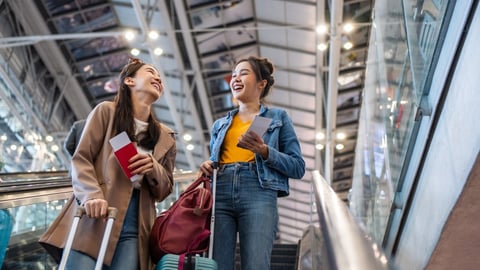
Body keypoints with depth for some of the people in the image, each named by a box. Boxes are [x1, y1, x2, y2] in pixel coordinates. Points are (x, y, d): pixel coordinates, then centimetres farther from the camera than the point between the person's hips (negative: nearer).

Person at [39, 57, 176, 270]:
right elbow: (80, 159, 1)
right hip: (95, 218, -3)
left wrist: (153, 169, -5)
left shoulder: (165, 137, 19)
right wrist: (92, 195, -18)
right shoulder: (106, 111, 10)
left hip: (134, 228, 3)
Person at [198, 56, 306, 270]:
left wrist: (265, 152, -9)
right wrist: (207, 167, 5)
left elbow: (298, 167, 7)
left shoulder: (278, 117, 14)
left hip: (258, 194, -3)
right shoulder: (220, 124, 26)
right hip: (219, 194, 4)